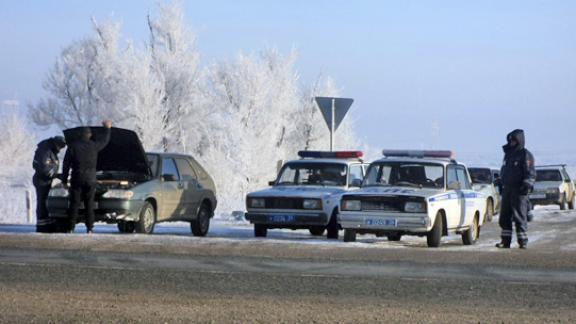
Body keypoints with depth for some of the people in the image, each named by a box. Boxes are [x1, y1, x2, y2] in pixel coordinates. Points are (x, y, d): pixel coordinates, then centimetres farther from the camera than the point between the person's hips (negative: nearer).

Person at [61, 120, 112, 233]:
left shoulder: (73, 146, -1)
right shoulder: (94, 146, 1)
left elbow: (66, 164, 1)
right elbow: (105, 141, 23)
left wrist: (64, 180, 7)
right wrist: (107, 128, 40)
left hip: (76, 179, -1)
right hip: (90, 180, 1)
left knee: (74, 204, 0)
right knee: (89, 205, 5)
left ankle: (71, 228, -5)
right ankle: (89, 228, 1)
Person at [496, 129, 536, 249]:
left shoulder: (525, 155, -5)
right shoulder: (508, 154, 19)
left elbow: (530, 173, -12)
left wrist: (527, 185, -22)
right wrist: (501, 183, 25)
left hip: (519, 190, -8)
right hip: (507, 189, 8)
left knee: (520, 217, -7)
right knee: (504, 217, 7)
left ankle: (523, 241, -2)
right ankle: (505, 241, 12)